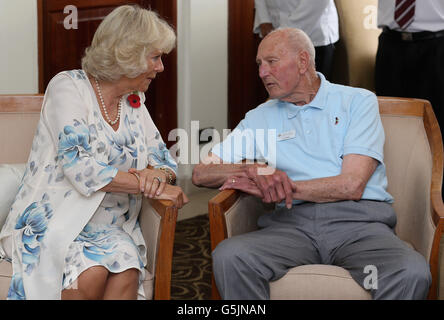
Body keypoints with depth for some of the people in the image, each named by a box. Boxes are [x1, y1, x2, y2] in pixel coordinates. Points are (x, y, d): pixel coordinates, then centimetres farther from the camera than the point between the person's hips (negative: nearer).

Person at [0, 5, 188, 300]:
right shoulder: (69, 87, -7)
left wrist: (157, 174, -12)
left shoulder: (134, 102, 12)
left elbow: (163, 159, 13)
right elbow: (78, 166, -19)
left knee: (127, 272, -28)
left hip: (110, 228, 5)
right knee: (92, 273, -32)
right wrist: (146, 185, -18)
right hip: (55, 220, -4)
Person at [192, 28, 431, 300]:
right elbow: (201, 173, 13)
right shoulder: (260, 118, 21)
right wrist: (255, 169, -6)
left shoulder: (359, 101, 10)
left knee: (412, 272, -34)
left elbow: (352, 185, -3)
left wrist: (285, 188, -3)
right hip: (293, 222, 2)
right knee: (229, 257, -29)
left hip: (359, 219, -2)